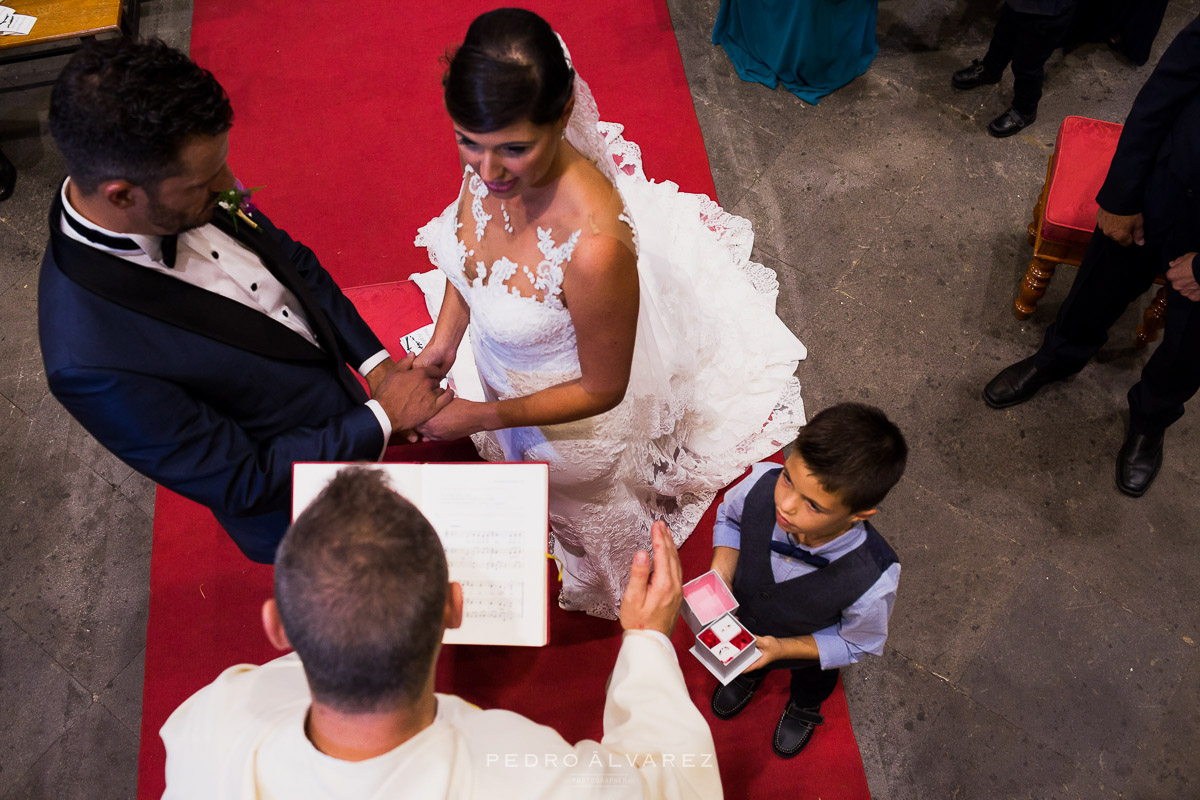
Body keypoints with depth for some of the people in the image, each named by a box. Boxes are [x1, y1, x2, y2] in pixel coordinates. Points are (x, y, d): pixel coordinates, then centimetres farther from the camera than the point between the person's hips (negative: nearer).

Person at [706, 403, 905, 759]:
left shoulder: (872, 582, -46)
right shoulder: (762, 483, -41)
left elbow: (855, 643, -22)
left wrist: (783, 648, -31)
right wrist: (721, 577, -26)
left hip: (806, 649, -1)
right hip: (741, 619, 2)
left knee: (813, 680, 37)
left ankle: (804, 708, 73)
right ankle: (748, 677, 74)